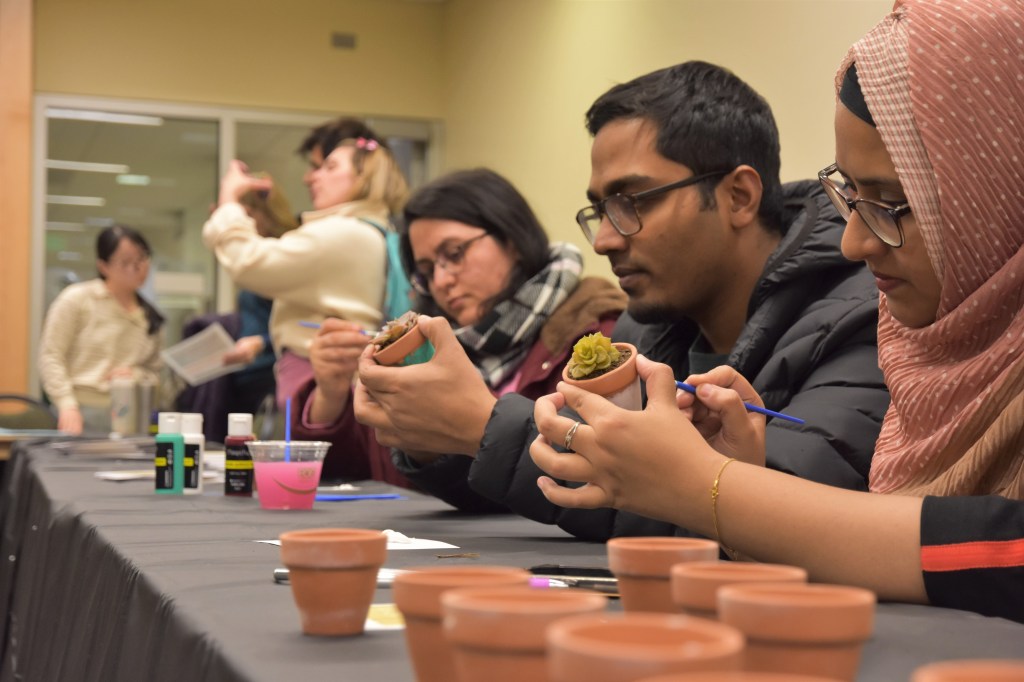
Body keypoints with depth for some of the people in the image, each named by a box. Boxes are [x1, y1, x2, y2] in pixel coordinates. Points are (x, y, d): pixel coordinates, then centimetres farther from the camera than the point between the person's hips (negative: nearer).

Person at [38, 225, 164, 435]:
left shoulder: (149, 316, 13)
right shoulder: (77, 299, 1)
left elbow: (155, 372, 19)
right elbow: (51, 356, -3)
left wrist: (137, 376, -3)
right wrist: (67, 405, -13)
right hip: (82, 416, -3)